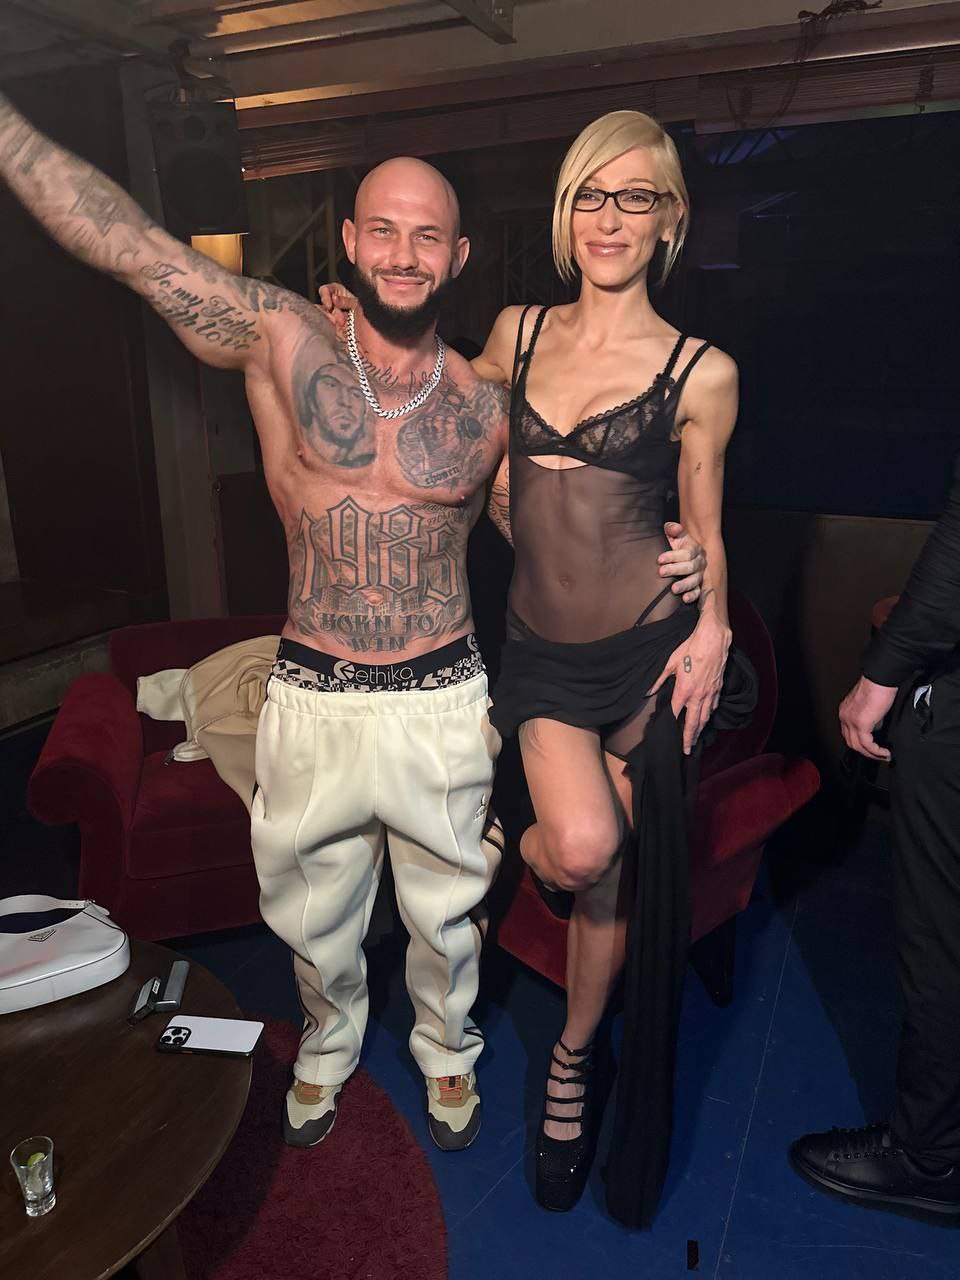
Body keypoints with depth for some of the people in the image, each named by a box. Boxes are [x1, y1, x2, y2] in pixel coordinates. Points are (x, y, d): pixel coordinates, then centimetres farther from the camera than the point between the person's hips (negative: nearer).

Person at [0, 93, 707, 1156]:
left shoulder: (488, 410, -2)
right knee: (312, 911, 21)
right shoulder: (280, 343, -6)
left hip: (442, 702, 0)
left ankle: (446, 1052, 51)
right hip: (310, 700, 0)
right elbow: (119, 237, -10)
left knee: (446, 910, 19)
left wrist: (658, 564, -8)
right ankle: (327, 1047, 54)